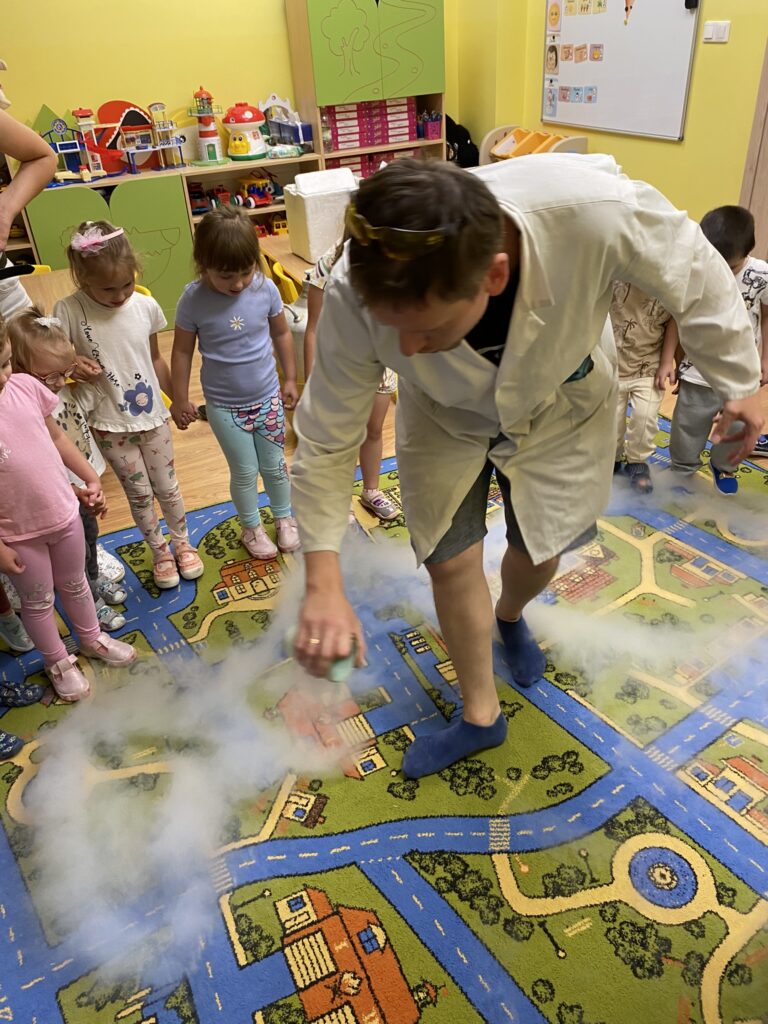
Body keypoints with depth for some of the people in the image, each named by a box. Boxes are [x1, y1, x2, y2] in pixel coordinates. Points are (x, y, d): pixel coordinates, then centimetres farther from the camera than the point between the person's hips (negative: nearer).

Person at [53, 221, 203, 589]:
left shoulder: (145, 306, -7)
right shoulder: (69, 311, -15)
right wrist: (72, 361, -26)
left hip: (153, 416, 2)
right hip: (110, 425, -2)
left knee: (166, 487, 14)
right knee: (139, 493, 10)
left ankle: (182, 542, 37)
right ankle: (159, 550, 32)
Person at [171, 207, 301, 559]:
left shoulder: (265, 288, -12)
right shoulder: (194, 299, -17)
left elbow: (282, 334, 3)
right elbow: (182, 351, -6)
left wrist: (289, 379, 9)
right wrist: (180, 399, -1)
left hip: (267, 397, 2)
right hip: (224, 405, -2)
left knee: (274, 464, 16)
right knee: (244, 471, 9)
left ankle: (284, 517, 40)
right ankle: (251, 527, 34)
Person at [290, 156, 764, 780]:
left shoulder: (596, 210, -42)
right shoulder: (356, 297, -36)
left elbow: (695, 278, -19)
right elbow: (326, 443, -23)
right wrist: (324, 583, -28)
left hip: (562, 405, 0)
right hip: (446, 416, 1)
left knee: (540, 549, 13)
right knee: (451, 562, 3)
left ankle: (511, 615, 54)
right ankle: (481, 716, 30)